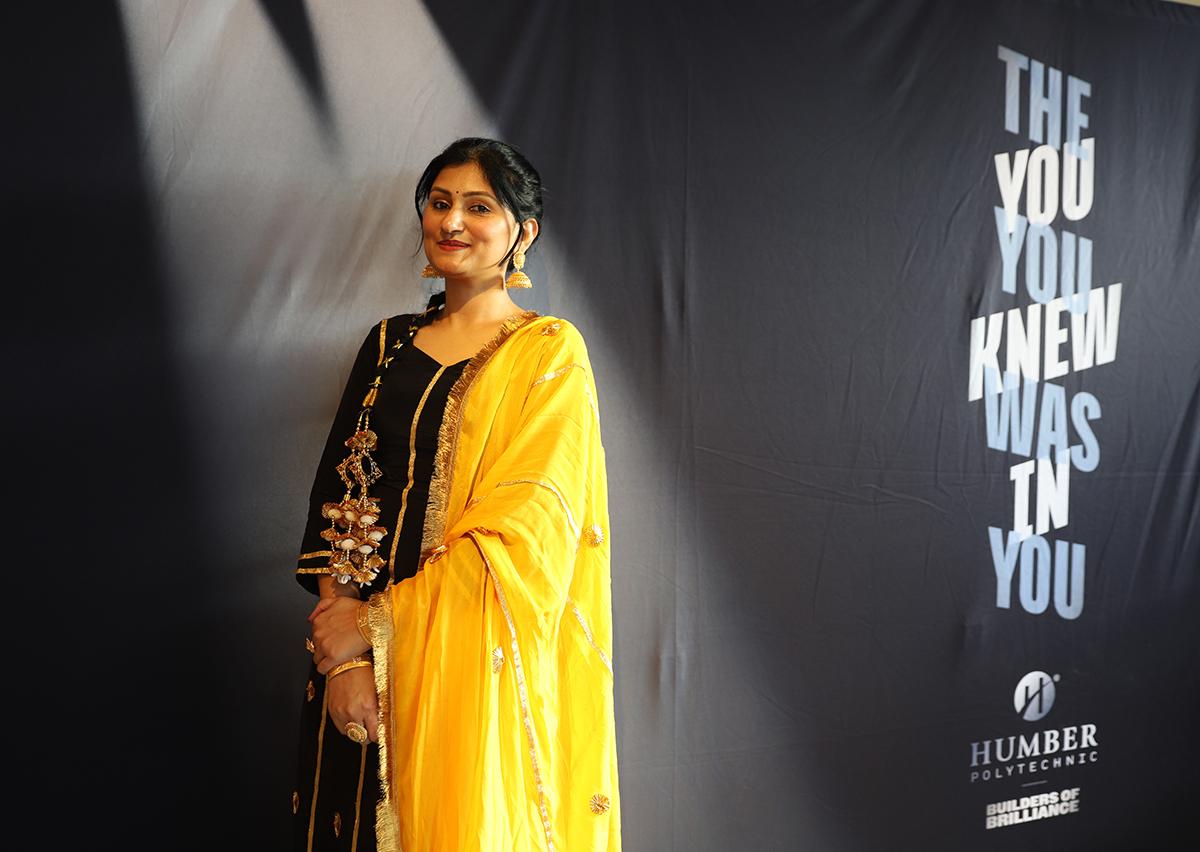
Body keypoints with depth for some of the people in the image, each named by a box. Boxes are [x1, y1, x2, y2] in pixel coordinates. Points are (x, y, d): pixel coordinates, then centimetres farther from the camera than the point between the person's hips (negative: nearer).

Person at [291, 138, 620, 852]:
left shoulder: (548, 352, -4)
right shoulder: (389, 343, 10)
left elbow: (525, 530, -13)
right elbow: (338, 496, 3)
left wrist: (380, 620, -14)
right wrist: (344, 654, -9)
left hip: (476, 662, -4)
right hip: (365, 659, 4)